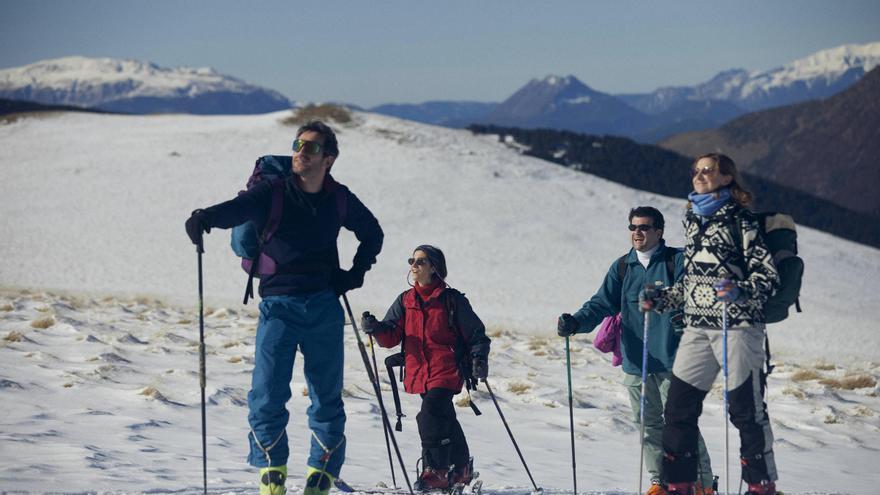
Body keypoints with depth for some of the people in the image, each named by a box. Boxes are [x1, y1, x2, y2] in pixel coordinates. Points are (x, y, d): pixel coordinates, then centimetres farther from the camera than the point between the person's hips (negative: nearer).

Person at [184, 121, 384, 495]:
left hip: (324, 306, 2)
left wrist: (356, 273, 9)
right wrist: (205, 218, -43)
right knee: (267, 393, -11)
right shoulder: (273, 191, -2)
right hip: (278, 306, -2)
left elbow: (372, 234, 25)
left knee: (327, 395, 4)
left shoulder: (339, 200, 7)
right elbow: (240, 208, -23)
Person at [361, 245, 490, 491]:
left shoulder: (452, 300, 1)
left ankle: (436, 471, -14)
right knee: (445, 420, 14)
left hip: (447, 371, -5)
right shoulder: (405, 301, 13)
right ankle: (461, 467, 27)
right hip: (419, 373, 5)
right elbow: (392, 336, 6)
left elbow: (475, 333, 5)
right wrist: (376, 328, -14)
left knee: (430, 415, -21)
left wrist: (479, 358, -11)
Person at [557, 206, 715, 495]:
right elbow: (602, 304, 6)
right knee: (648, 424, 8)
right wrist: (577, 322, -11)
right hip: (635, 361, 5)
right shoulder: (622, 268, 12)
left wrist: (684, 317, -32)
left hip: (671, 360, -5)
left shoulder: (677, 261, -1)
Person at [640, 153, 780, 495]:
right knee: (679, 405, 3)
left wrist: (740, 292, -25)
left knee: (745, 409, -3)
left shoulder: (740, 221, -6)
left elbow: (768, 276, -8)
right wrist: (660, 300, 15)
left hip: (737, 326, -7)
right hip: (697, 326, 7)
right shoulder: (692, 221, 14)